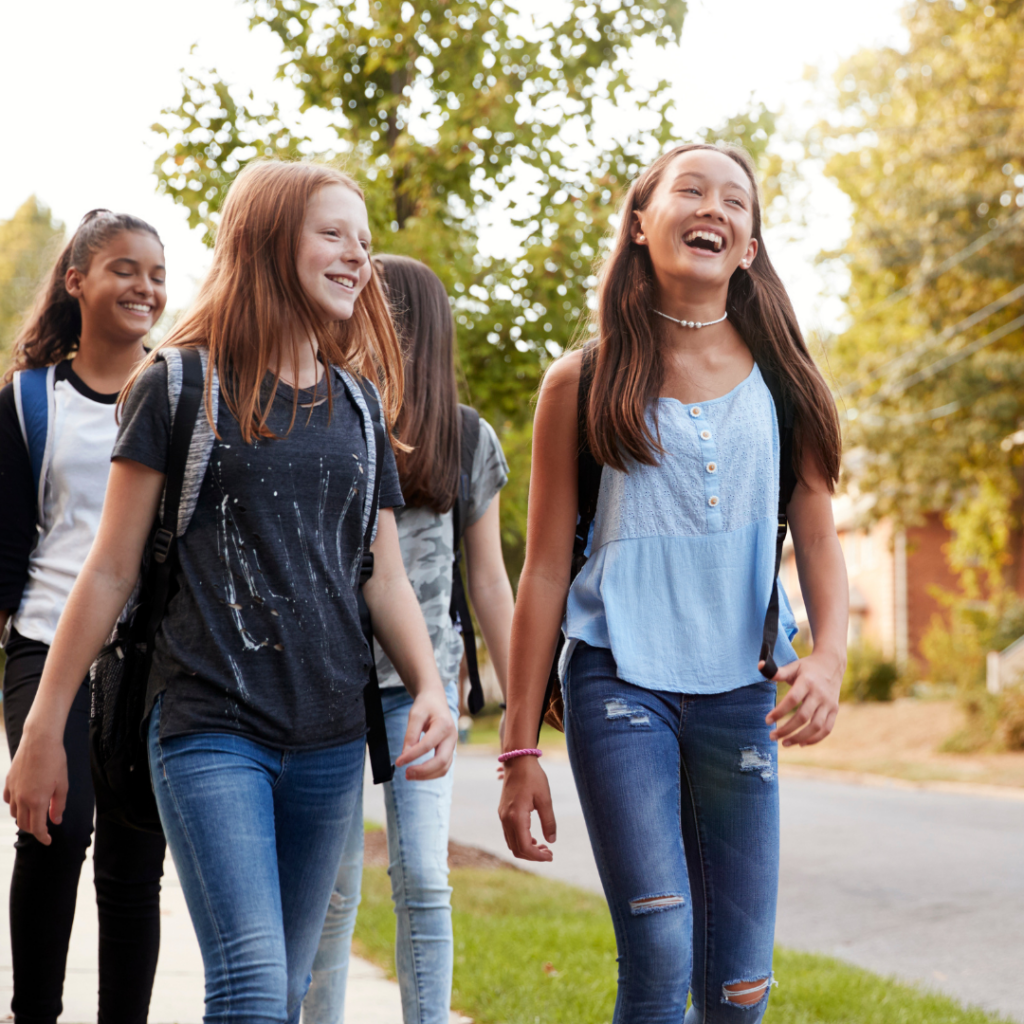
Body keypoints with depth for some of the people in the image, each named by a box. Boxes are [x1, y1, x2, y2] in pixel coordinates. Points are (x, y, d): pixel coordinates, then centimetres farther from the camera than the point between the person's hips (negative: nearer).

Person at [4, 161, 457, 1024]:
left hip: (331, 740, 5)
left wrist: (431, 688, -1)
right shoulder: (179, 386, -1)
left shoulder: (359, 404, 13)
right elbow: (112, 572, 0)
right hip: (211, 728, -5)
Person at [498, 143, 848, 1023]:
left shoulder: (783, 381, 9)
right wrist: (520, 749, 2)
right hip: (619, 682, -2)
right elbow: (546, 569, 4)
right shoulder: (584, 383, 3)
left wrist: (828, 657, -14)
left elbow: (819, 539, 7)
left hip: (739, 692, 3)